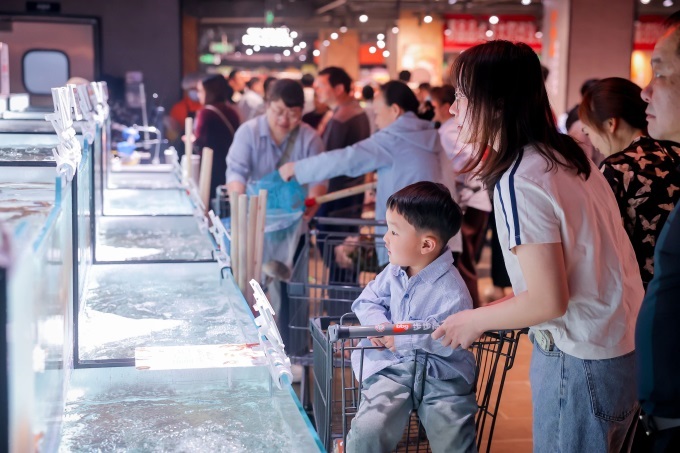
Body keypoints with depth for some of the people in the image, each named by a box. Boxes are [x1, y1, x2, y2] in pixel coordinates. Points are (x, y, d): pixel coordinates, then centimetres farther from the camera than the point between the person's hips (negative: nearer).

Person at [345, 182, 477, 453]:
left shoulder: (451, 290, -16)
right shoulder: (394, 272, 5)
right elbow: (367, 301, 17)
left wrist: (400, 338, -20)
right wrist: (379, 323, -4)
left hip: (442, 374, -3)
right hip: (393, 368, 4)